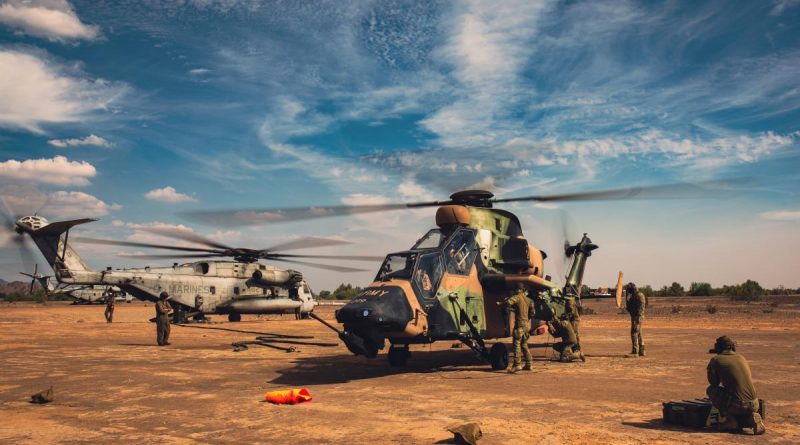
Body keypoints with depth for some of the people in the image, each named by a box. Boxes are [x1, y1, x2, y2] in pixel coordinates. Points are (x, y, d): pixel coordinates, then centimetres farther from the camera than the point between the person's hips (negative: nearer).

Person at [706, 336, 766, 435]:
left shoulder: (715, 360, 1)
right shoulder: (742, 358, 16)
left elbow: (714, 383, 14)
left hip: (737, 406, -5)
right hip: (754, 405, 5)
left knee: (711, 390, 15)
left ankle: (731, 419, 6)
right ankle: (751, 418, 2)